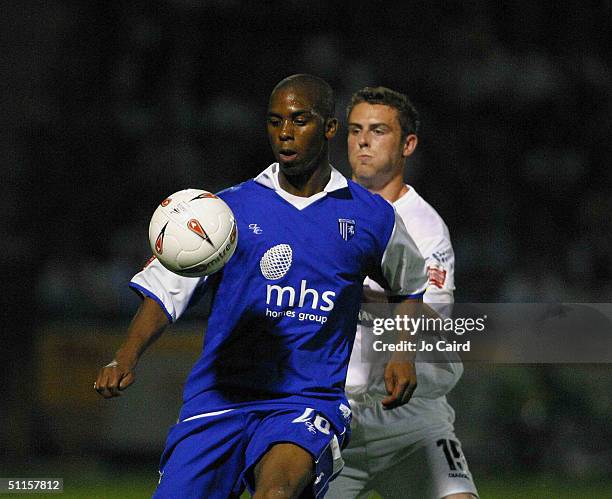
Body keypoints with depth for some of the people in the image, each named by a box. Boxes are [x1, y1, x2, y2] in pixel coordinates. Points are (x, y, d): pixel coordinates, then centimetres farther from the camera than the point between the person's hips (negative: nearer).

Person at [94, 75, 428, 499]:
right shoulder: (231, 208, 5)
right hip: (219, 398, 2)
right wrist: (127, 358, -15)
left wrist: (403, 354, 10)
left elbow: (412, 288, 27)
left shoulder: (372, 217, 8)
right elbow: (164, 292, 2)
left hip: (310, 401, -2)